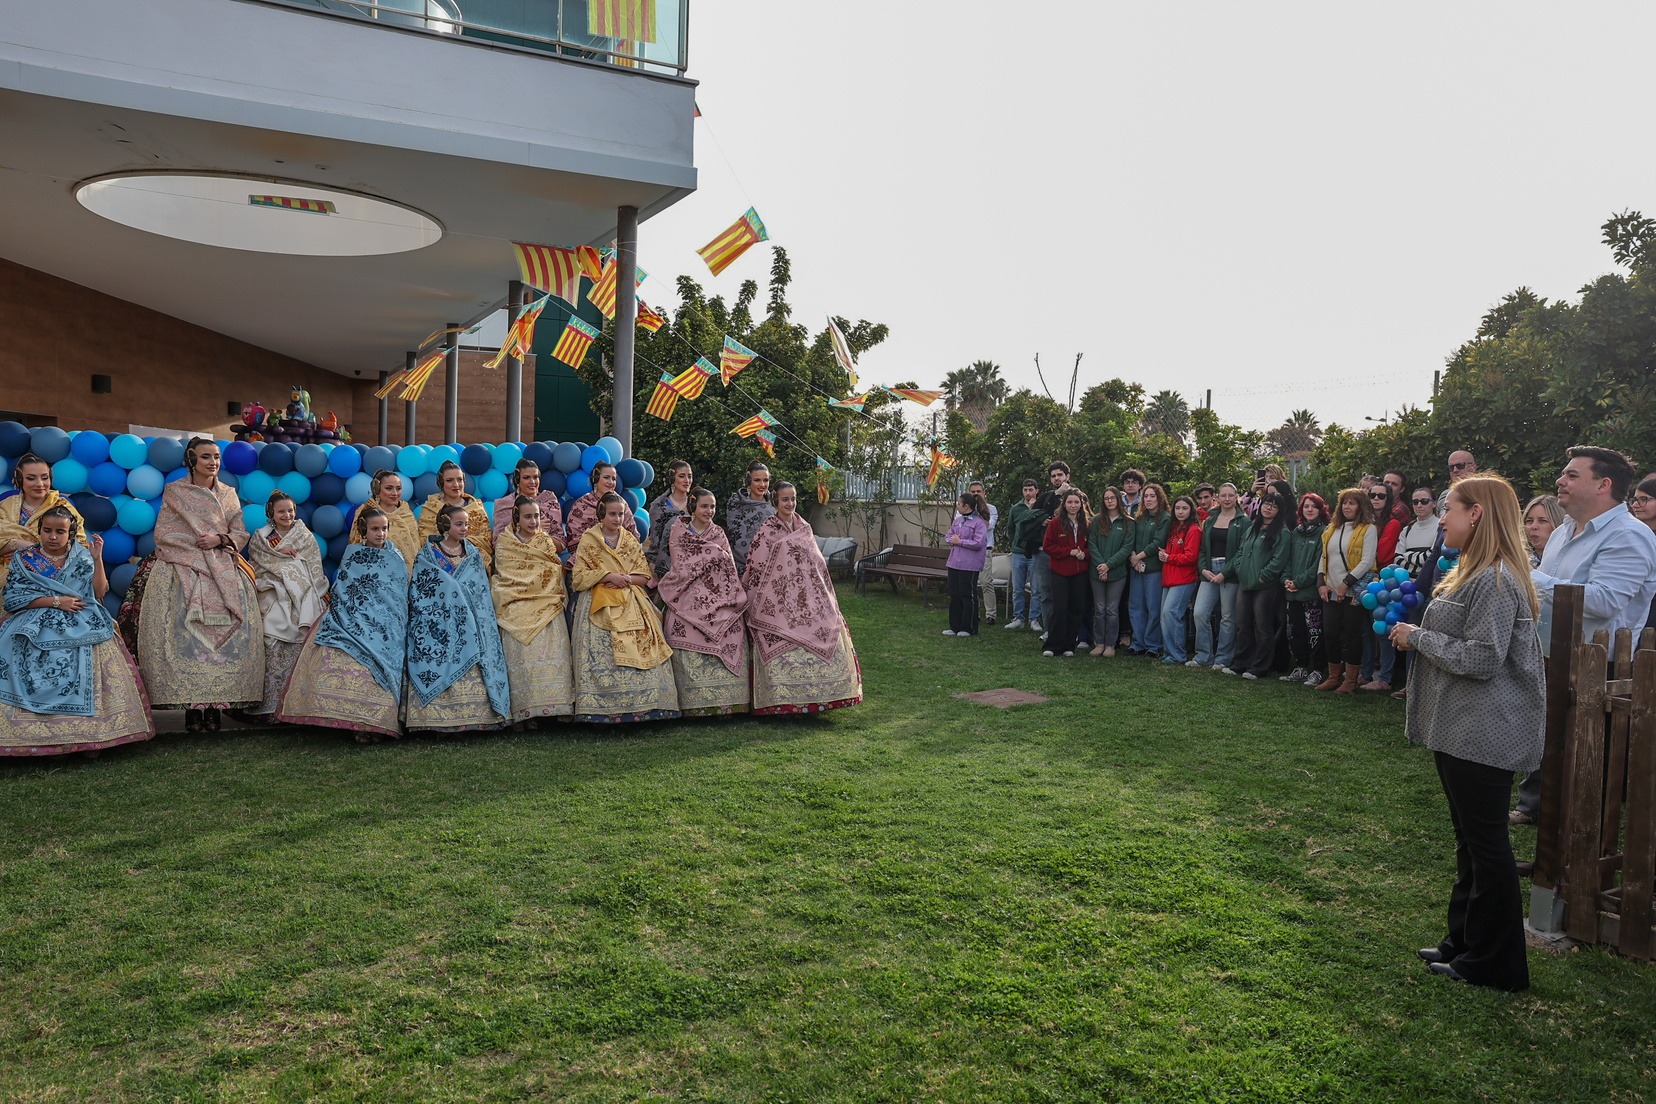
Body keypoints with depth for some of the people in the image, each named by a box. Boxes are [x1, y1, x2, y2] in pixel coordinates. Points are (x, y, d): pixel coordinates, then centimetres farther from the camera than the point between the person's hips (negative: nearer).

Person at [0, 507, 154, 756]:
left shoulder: (83, 557, 11)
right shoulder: (23, 559, 10)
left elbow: (99, 593, 3)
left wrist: (97, 559, -6)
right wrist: (55, 601, -8)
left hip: (80, 625, 0)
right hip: (36, 626, 0)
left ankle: (89, 733, -20)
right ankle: (40, 736, -18)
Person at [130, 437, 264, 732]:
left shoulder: (228, 495, 14)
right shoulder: (174, 492, 8)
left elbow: (240, 534, 11)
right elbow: (162, 533, 3)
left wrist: (219, 539, -8)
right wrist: (194, 544, -8)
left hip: (223, 575, 2)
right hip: (182, 572, -2)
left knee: (225, 635, -7)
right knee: (185, 636, -10)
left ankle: (214, 704, -3)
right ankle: (191, 706, -7)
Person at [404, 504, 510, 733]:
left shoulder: (473, 554, 12)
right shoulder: (428, 554, 4)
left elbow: (482, 591, 12)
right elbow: (418, 591, 2)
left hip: (469, 624, 3)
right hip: (437, 625, -3)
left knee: (471, 670, -5)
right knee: (437, 667, -10)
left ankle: (471, 717, -3)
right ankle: (437, 719, -7)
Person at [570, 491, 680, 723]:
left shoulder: (630, 539, 15)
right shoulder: (588, 540, 5)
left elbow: (644, 575, 12)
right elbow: (578, 577, -1)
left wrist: (626, 578, -9)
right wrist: (608, 576, -13)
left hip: (632, 604, 3)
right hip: (599, 606, -3)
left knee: (643, 648, -12)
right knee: (603, 654, -17)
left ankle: (643, 703, -8)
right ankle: (605, 708, -15)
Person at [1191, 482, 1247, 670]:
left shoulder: (1243, 521, -1)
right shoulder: (1210, 520, 15)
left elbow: (1243, 551, -8)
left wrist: (1224, 573, -14)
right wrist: (1203, 569, -2)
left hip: (1230, 573, -4)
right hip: (1209, 571, 4)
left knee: (1228, 617, 1)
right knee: (1200, 613, -4)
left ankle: (1223, 659, 11)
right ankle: (1203, 656, 7)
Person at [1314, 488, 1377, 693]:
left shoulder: (1368, 529, -4)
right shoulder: (1332, 529, 14)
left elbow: (1367, 562, -12)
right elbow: (1324, 558, 15)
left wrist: (1346, 583, -16)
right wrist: (1321, 583, 2)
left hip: (1354, 592, -5)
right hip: (1331, 592, 5)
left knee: (1352, 635, 1)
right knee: (1330, 634, 5)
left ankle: (1350, 680, 10)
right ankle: (1333, 677, 17)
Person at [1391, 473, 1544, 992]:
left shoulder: (1496, 580, -19)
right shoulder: (1474, 573, 14)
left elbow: (1482, 659, -24)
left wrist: (1418, 637, -14)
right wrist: (1417, 631, 6)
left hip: (1484, 735, -11)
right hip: (1461, 730, 11)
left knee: (1486, 844, 0)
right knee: (1471, 842, 18)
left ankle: (1493, 962, 12)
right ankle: (1464, 941, 31)